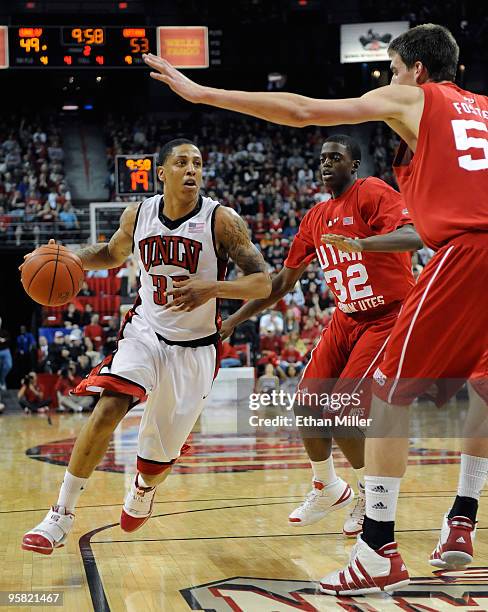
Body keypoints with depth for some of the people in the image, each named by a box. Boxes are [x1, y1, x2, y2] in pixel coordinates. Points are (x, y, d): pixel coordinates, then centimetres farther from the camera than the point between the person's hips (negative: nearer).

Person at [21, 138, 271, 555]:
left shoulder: (221, 220, -15)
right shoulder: (138, 215, -3)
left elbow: (263, 283, -16)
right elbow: (114, 254, 18)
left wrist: (211, 289, -33)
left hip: (194, 347, -1)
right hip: (145, 330, 2)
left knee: (161, 454, 6)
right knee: (109, 407, -26)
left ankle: (143, 493, 45)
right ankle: (62, 516, -19)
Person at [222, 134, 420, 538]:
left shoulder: (372, 193, -13)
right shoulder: (316, 218, 9)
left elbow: (414, 237, -31)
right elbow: (284, 280, 16)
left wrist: (360, 242, -47)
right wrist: (236, 319, 12)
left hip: (388, 317, -7)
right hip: (346, 319, 7)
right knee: (307, 406, 2)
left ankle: (371, 494, 8)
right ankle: (328, 489, 25)